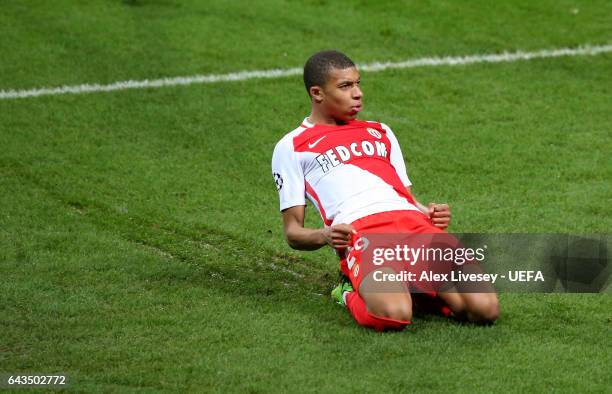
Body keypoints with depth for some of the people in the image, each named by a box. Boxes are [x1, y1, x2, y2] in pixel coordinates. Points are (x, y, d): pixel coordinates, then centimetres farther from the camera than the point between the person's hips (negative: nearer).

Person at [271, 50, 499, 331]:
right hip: (359, 233, -4)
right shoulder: (291, 147, 18)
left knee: (484, 308, -21)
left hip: (414, 223, 5)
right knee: (393, 315, -37)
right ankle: (352, 296, -3)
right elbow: (292, 231, 12)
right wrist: (324, 236, -11)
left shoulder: (380, 132, 33)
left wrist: (430, 213, 8)